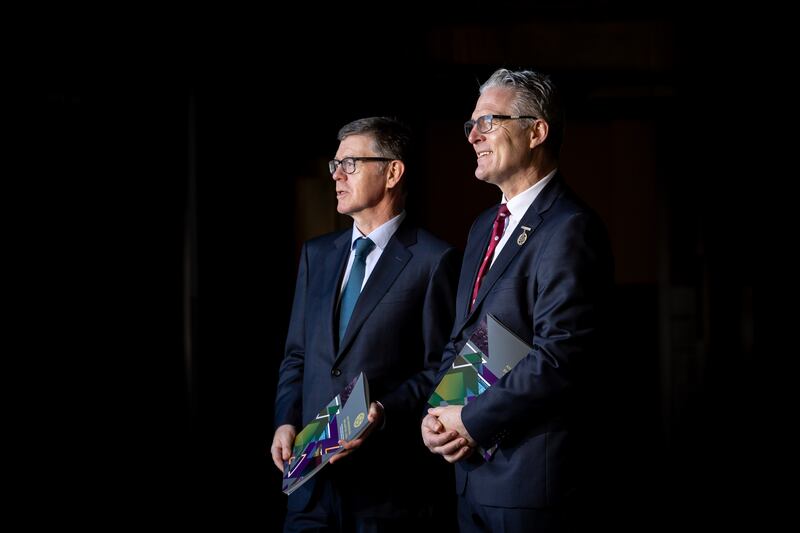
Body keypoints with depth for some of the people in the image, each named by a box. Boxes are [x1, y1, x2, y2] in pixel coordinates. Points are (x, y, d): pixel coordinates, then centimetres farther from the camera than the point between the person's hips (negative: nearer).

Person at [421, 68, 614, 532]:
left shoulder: (570, 229, -14)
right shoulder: (484, 228, 15)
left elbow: (559, 359, -22)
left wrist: (471, 421, -14)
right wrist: (437, 416, 1)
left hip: (528, 478, -8)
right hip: (471, 469, 8)